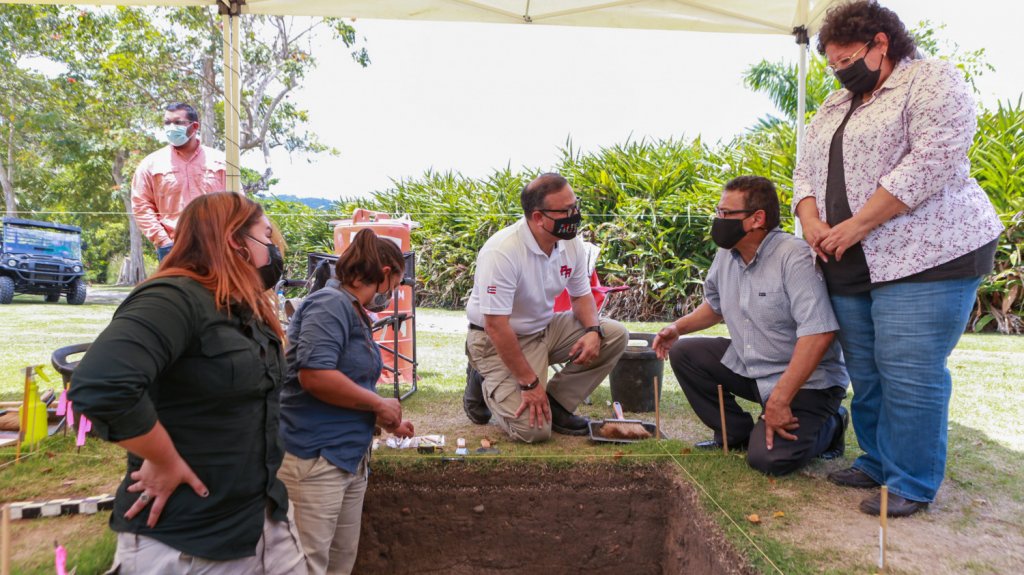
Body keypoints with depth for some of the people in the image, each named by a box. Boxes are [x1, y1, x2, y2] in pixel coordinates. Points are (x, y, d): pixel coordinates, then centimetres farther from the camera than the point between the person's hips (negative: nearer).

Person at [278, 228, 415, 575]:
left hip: (350, 456, 10)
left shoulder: (355, 312, 13)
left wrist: (388, 421, 23)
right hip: (314, 458, -9)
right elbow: (314, 374, -28)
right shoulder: (330, 304, -16)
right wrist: (379, 405, -17)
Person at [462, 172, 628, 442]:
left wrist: (593, 331, -14)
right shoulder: (502, 252, -28)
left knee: (615, 335, -10)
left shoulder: (571, 243, -6)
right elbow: (496, 326, -27)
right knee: (534, 429, -20)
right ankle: (485, 387, 11)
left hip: (545, 329, 7)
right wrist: (529, 383, -24)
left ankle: (554, 404, 0)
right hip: (498, 341, -7)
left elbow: (581, 295, 8)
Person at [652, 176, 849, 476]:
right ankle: (736, 433, 9)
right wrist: (678, 327, 2)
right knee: (683, 353, -4)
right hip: (749, 367, 7)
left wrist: (779, 400, -31)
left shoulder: (795, 257, -24)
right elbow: (716, 304, 21)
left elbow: (818, 333, -31)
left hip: (806, 381, -7)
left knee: (768, 458, -21)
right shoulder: (726, 255, 2)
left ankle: (828, 425, 11)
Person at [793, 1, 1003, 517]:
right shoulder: (833, 108, 20)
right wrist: (811, 222, -4)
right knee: (865, 373, 11)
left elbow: (931, 162, -16)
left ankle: (913, 485, 7)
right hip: (851, 269, 7)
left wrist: (855, 227, -17)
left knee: (909, 374, -6)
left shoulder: (933, 81, -3)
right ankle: (877, 462, 25)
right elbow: (805, 171, 17)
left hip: (925, 258, -7)